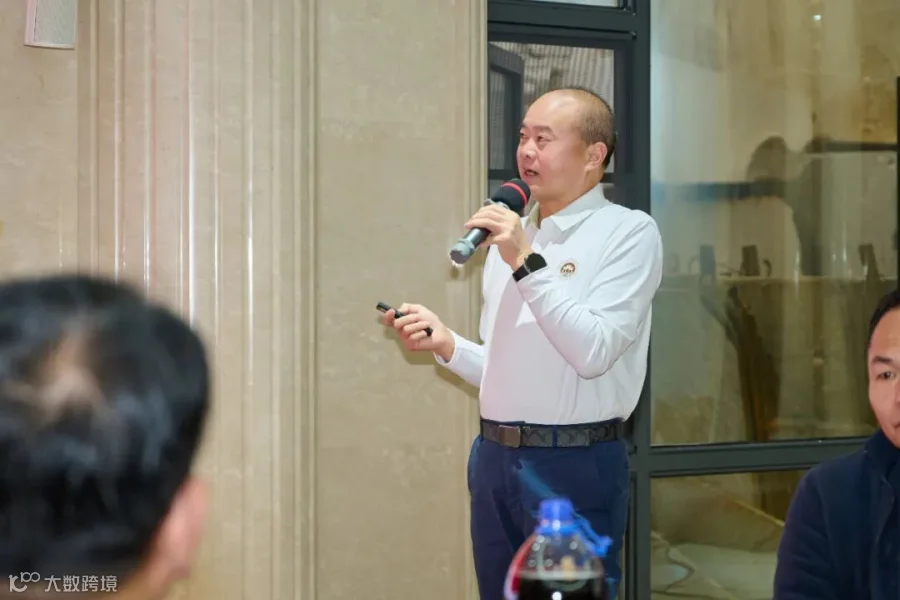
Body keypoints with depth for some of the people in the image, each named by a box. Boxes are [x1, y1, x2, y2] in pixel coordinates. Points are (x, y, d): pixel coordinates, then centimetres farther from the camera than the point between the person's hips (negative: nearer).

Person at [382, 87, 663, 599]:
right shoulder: (510, 236, 14)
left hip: (575, 466, -6)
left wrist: (526, 263, -18)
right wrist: (446, 343, 0)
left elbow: (593, 353, -17)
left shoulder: (629, 232, -6)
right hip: (495, 460, 6)